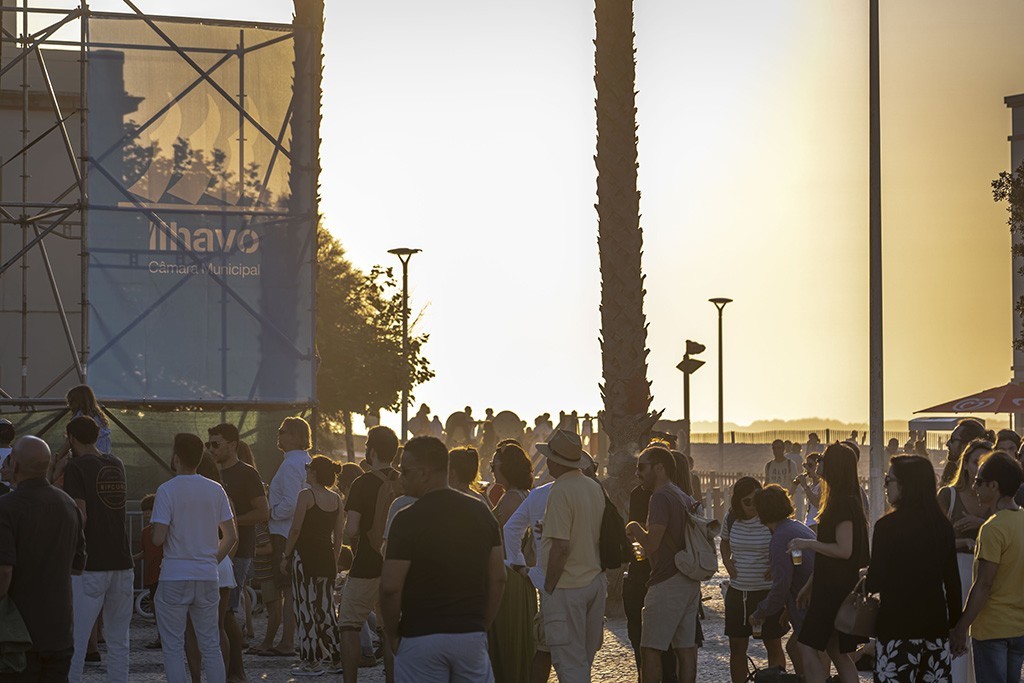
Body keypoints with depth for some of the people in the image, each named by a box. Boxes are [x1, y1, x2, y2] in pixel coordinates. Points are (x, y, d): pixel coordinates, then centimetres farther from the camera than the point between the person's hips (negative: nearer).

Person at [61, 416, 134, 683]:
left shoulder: (75, 467, -6)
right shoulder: (117, 466, 12)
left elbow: (79, 516, -16)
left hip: (90, 564, -6)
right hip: (122, 562, 6)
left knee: (76, 640, -4)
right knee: (118, 640, 9)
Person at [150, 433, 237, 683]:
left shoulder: (167, 490, -10)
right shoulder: (215, 490, 4)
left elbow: (158, 538, -14)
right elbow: (231, 536, 6)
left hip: (174, 578, -4)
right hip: (208, 577, 4)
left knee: (173, 646, 3)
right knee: (211, 645, 10)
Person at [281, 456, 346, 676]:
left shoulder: (306, 495, -10)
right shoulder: (336, 499, 9)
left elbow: (296, 528, -12)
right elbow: (339, 535, 11)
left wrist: (286, 556, -4)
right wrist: (334, 560, 18)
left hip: (305, 555, -6)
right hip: (327, 556, 6)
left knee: (306, 607, -1)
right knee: (326, 608, 12)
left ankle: (311, 661, -1)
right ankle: (336, 659, 12)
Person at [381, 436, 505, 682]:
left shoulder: (407, 519, -12)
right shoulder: (481, 513, 5)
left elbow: (390, 587, -15)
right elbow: (497, 578, 7)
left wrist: (392, 633, -1)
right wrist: (483, 625, 15)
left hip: (421, 637, -4)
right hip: (472, 636, 4)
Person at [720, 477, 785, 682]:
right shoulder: (731, 518, 1)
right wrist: (726, 560, 3)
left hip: (767, 592, -4)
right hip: (737, 591, 5)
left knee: (773, 646, 5)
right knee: (737, 648, 9)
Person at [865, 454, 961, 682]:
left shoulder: (887, 526, -11)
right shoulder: (942, 525, 5)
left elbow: (874, 584, -9)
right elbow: (952, 580, 10)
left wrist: (866, 574, 13)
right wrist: (955, 622, 18)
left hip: (897, 625, -5)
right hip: (936, 622, 5)